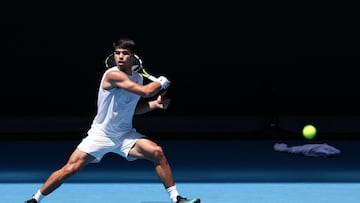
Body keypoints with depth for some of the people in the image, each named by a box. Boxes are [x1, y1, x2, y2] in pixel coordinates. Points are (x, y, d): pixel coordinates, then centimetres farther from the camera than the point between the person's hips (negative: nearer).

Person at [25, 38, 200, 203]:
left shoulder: (137, 78, 3)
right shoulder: (113, 75, -21)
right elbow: (146, 91, -28)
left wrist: (155, 104, 3)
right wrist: (161, 82, -8)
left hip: (125, 135, 5)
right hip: (100, 135, -5)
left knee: (157, 152, -16)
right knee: (70, 169, -10)